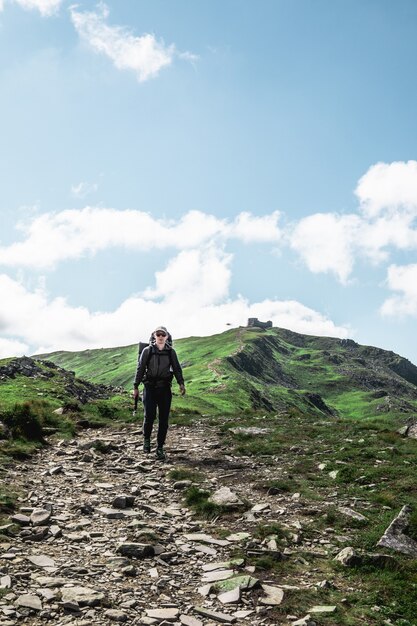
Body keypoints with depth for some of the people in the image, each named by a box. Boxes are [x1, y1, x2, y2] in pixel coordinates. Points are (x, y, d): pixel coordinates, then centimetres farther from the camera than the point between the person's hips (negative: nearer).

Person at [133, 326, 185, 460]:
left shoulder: (171, 352, 5)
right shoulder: (147, 351, 1)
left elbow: (177, 368, 6)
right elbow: (140, 369, 4)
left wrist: (181, 383, -7)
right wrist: (135, 387, 3)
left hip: (165, 388, 2)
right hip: (150, 388, -2)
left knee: (164, 419, 1)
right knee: (149, 416, -10)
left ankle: (160, 448, 12)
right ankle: (146, 439, 19)